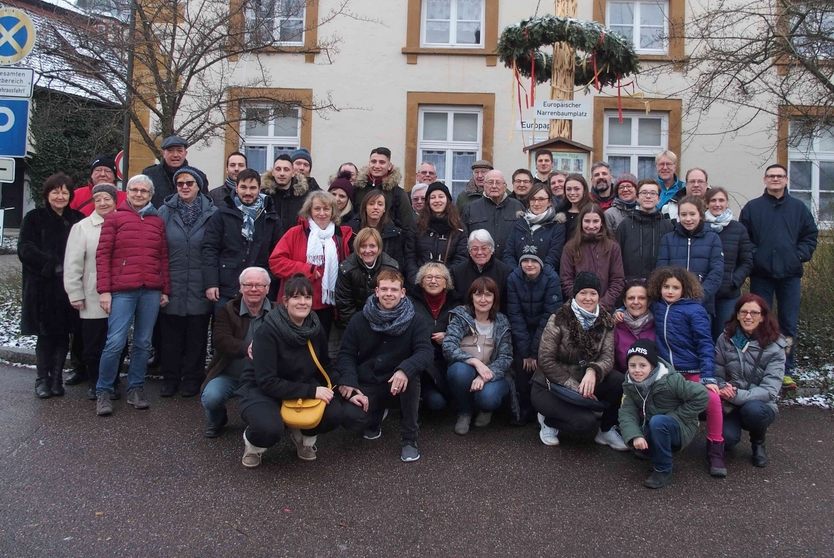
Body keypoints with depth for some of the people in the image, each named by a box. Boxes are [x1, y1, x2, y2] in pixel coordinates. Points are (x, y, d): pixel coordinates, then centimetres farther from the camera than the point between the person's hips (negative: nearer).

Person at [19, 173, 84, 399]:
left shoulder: (77, 219, 9)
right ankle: (42, 379, 14)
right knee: (46, 334, 2)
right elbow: (25, 249, -5)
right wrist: (53, 265, -15)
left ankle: (57, 378, 16)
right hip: (43, 287, -2)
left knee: (63, 334, 6)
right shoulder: (34, 218, 4)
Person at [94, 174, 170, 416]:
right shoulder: (114, 218, 5)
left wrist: (165, 290, 9)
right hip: (122, 291, -3)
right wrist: (104, 290, -6)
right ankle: (103, 392, 8)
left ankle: (135, 390, 19)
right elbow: (103, 255, 1)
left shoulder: (158, 222, 14)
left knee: (143, 343, 8)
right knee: (115, 342, -6)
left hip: (151, 291, 3)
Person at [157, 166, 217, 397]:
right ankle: (170, 378, 22)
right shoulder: (165, 212, 5)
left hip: (199, 288, -1)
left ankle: (192, 379, 21)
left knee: (196, 336, 7)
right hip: (171, 286, 1)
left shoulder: (212, 213, 0)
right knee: (170, 335, 8)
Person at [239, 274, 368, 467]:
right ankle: (252, 441, 3)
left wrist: (347, 393, -6)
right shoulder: (267, 331, -22)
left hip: (302, 386, 5)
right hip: (262, 390, -5)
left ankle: (303, 435, 11)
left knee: (335, 413, -22)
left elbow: (326, 367, 7)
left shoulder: (316, 328, -5)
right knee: (269, 429, -36)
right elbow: (267, 382, -25)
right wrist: (311, 391, -28)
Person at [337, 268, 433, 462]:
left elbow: (426, 352, -19)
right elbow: (346, 353, -1)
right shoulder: (359, 320, -3)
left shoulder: (413, 321, -8)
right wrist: (349, 380, -20)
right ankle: (375, 420, 21)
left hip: (399, 383, -1)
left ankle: (409, 439, -15)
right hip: (367, 384, 2)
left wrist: (405, 370, -39)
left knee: (412, 375, -34)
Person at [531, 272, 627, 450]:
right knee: (587, 423, -28)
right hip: (551, 386, -5)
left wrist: (593, 371, -33)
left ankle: (605, 429, 1)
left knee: (620, 381, -23)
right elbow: (546, 361, -18)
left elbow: (607, 357, -10)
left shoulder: (605, 322, -1)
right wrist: (574, 386, -23)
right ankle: (549, 421, 4)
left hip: (586, 380, 5)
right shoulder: (559, 320, -15)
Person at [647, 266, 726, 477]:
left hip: (693, 371, -4)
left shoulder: (694, 310, -6)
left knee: (712, 399, -26)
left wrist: (709, 377, -16)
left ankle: (715, 450, -8)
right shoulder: (656, 306, 7)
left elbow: (705, 345, -9)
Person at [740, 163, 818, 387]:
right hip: (761, 275, -1)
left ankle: (785, 371, 14)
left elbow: (810, 235, 9)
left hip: (790, 274, 1)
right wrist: (753, 256, -10)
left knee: (789, 325, 5)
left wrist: (800, 255, -4)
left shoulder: (799, 207, 8)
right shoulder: (752, 207, 4)